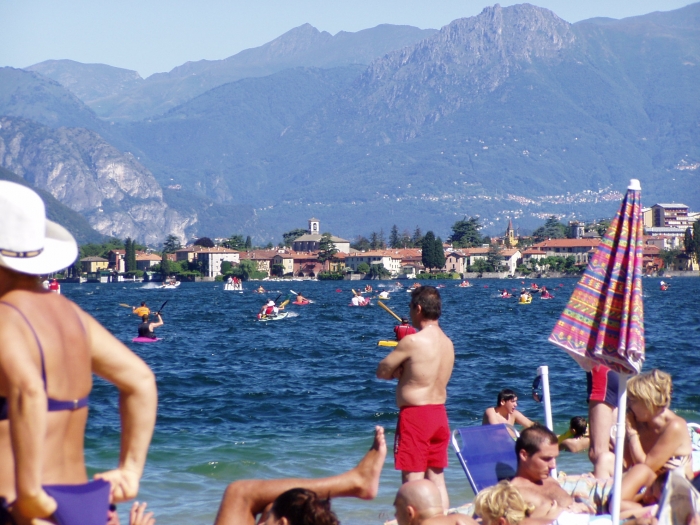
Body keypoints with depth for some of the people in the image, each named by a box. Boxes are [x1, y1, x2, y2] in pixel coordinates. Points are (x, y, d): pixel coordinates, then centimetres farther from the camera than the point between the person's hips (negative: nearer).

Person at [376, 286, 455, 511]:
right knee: (437, 479, 13)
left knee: (412, 481, -4)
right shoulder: (447, 342, 7)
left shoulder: (412, 341, -15)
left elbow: (382, 372, -7)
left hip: (415, 415, -7)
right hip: (440, 414, 7)